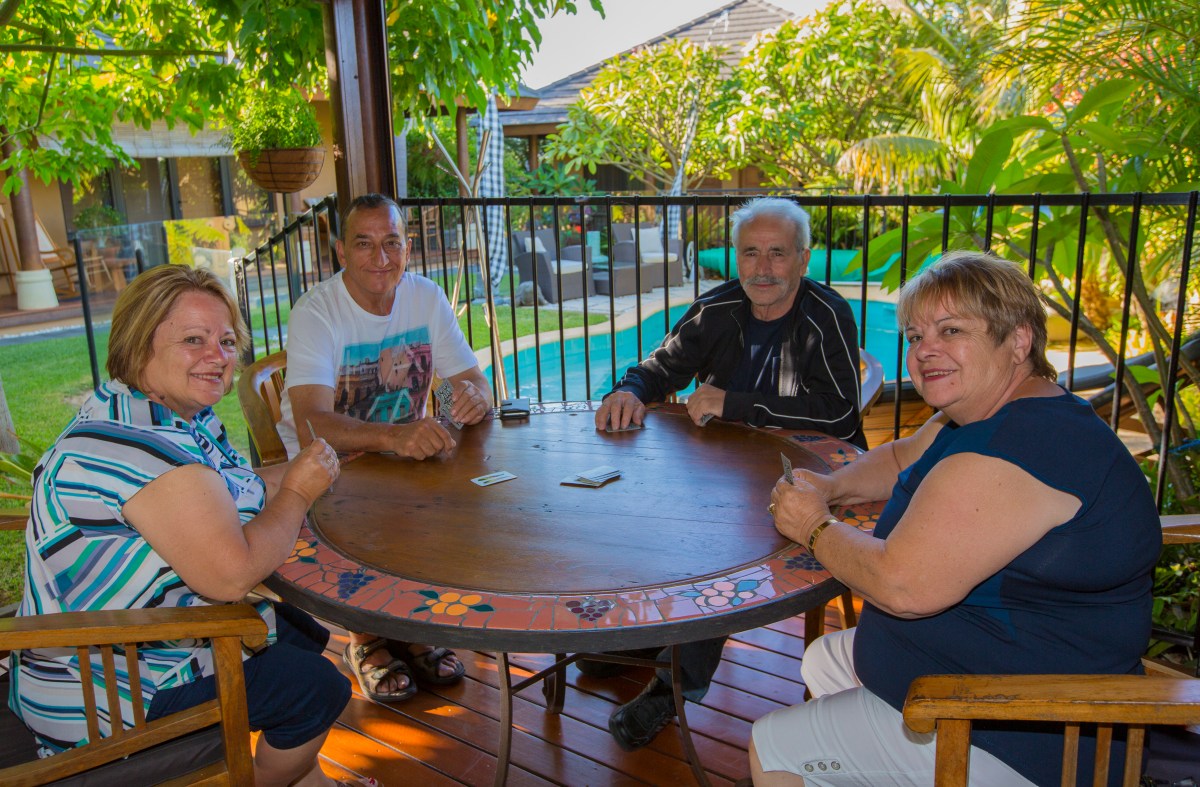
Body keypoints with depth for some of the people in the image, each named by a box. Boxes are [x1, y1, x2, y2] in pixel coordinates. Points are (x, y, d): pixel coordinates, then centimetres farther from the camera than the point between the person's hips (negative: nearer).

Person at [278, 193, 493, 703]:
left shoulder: (426, 298, -3)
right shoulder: (316, 312, -19)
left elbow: (475, 383, -3)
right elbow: (311, 425, -33)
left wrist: (476, 398, -30)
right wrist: (392, 435, -52)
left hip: (406, 450, 4)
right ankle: (366, 640, -1)